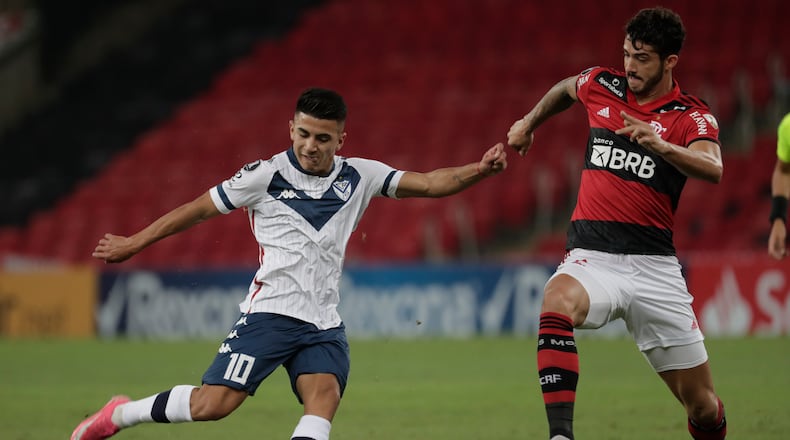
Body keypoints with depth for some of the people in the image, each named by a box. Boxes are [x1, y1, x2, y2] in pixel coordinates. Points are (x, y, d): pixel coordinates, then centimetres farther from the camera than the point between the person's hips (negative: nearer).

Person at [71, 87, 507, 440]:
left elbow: (428, 183, 4)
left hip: (324, 322, 4)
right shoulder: (267, 176, -2)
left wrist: (477, 171, -14)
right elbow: (197, 209, 7)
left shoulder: (359, 176, 8)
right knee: (212, 404, -16)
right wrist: (133, 244, 13)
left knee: (324, 397, -23)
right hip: (271, 310, -4)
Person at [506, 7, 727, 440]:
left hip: (654, 267, -1)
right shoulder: (600, 85, 8)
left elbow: (713, 170, -23)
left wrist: (659, 145, -39)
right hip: (591, 257, 1)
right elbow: (564, 89, 33)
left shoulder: (692, 117, -2)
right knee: (558, 302, -37)